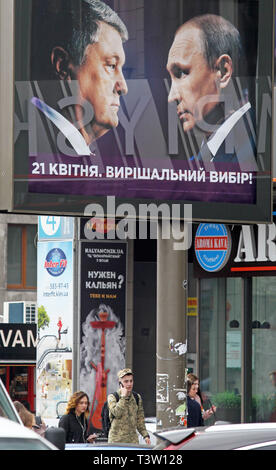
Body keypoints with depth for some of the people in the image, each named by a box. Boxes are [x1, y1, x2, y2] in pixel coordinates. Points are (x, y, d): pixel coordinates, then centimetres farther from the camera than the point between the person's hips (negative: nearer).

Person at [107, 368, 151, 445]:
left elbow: (140, 419, 15)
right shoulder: (112, 397, -3)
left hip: (133, 439, 3)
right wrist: (123, 396, -15)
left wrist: (145, 435, 5)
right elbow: (117, 413, -20)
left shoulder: (137, 398, 11)